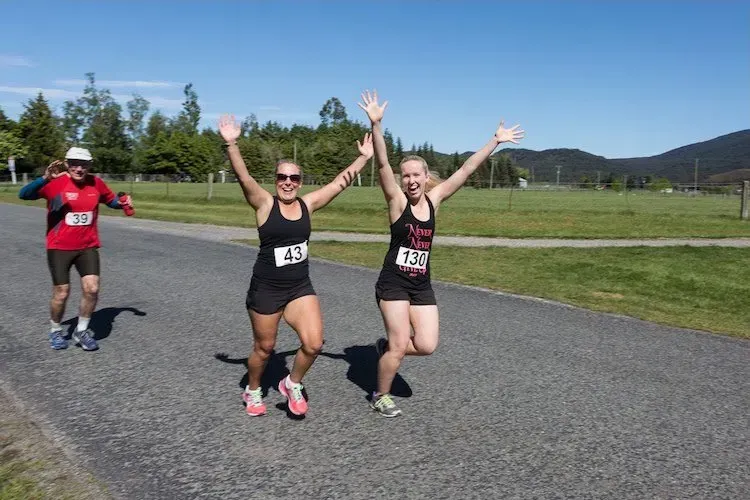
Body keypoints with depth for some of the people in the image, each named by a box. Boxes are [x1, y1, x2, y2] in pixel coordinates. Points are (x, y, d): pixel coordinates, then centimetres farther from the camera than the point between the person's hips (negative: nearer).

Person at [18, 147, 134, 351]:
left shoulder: (96, 184, -2)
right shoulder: (56, 183, -14)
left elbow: (111, 200, 17)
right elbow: (24, 195, -25)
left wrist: (123, 203, -6)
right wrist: (45, 178, -41)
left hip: (88, 247, 3)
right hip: (59, 248, -3)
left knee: (92, 289, -7)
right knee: (61, 294, 4)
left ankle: (82, 331, 15)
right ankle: (55, 331, 30)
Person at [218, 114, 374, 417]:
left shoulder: (308, 204, 1)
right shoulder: (265, 204, -9)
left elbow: (340, 182, 3)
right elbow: (244, 178, -24)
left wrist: (364, 157, 0)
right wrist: (231, 144, -38)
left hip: (300, 288, 3)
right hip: (265, 290, -3)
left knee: (313, 344, -10)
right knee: (264, 348, 12)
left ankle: (292, 384, 19)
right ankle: (253, 391, 40)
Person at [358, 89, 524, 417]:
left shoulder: (434, 199, 2)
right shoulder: (397, 201, -10)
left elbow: (467, 169, 1)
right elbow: (383, 164, -23)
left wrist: (496, 141, 2)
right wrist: (375, 124, -35)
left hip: (422, 286, 5)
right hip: (393, 283, -5)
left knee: (426, 346, -1)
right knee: (400, 346, -2)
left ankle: (386, 346, 28)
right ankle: (380, 396, 21)